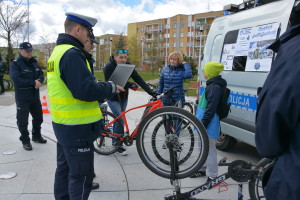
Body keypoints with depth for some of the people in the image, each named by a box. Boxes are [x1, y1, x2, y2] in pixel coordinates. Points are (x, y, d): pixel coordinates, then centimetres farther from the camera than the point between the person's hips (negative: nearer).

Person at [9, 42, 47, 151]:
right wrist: (33, 83, -24)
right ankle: (25, 141, 17)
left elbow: (41, 74, 10)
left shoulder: (34, 62, 10)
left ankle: (36, 136, 36)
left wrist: (39, 81, -13)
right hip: (22, 98, -6)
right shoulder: (15, 64, -10)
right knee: (23, 120, 2)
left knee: (38, 117, 18)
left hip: (35, 96, 7)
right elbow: (16, 79, -22)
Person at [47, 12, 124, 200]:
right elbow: (86, 91, -29)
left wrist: (103, 86, 8)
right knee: (82, 176, 3)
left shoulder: (58, 51, 13)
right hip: (77, 127, -10)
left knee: (65, 168, 23)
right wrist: (111, 87, -12)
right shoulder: (72, 54, -20)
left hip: (63, 123, 10)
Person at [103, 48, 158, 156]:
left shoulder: (128, 66, -8)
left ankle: (115, 140, 34)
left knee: (119, 119, 14)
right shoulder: (109, 67, -20)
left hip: (123, 97, 5)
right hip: (113, 98, -5)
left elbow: (138, 79, -14)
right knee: (121, 119, -13)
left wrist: (150, 91, -26)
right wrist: (129, 85, -34)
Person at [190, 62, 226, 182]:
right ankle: (203, 169, 35)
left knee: (209, 150, -2)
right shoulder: (212, 85, 13)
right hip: (205, 124, 11)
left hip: (209, 125, -11)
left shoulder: (215, 87, -19)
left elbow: (211, 108, -23)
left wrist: (203, 124, -22)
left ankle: (212, 176, 8)